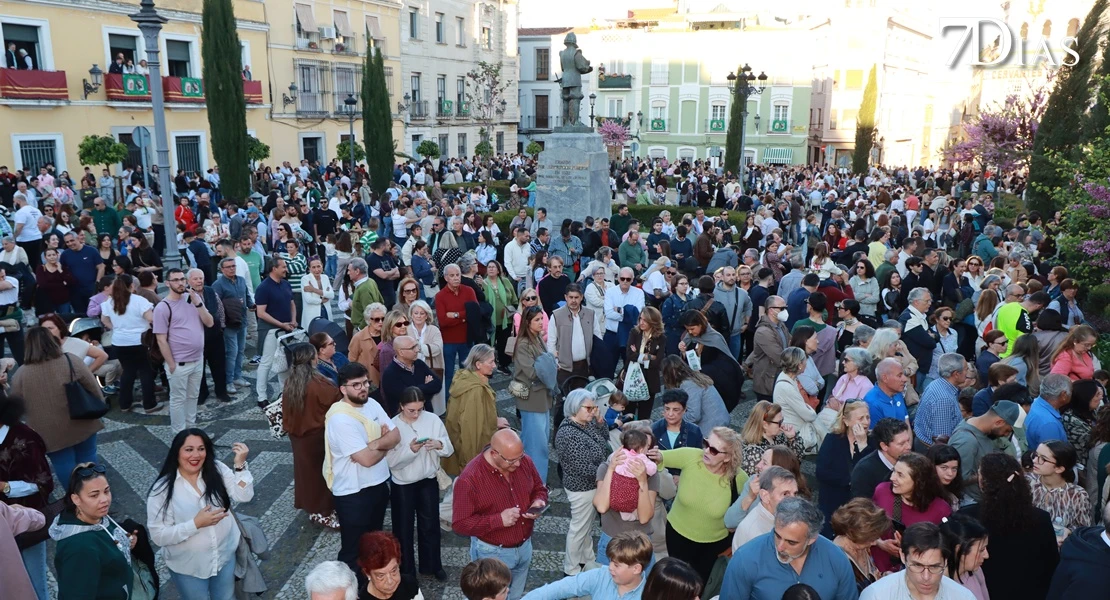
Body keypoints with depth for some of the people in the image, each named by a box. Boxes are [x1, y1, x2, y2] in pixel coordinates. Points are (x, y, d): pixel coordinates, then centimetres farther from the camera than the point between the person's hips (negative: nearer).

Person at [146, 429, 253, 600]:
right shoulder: (162, 489, -18)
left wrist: (240, 465, -29)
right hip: (188, 567, -3)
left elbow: (244, 496, -17)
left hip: (225, 556, 3)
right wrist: (196, 523, -29)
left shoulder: (217, 470, -10)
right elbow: (159, 535, -18)